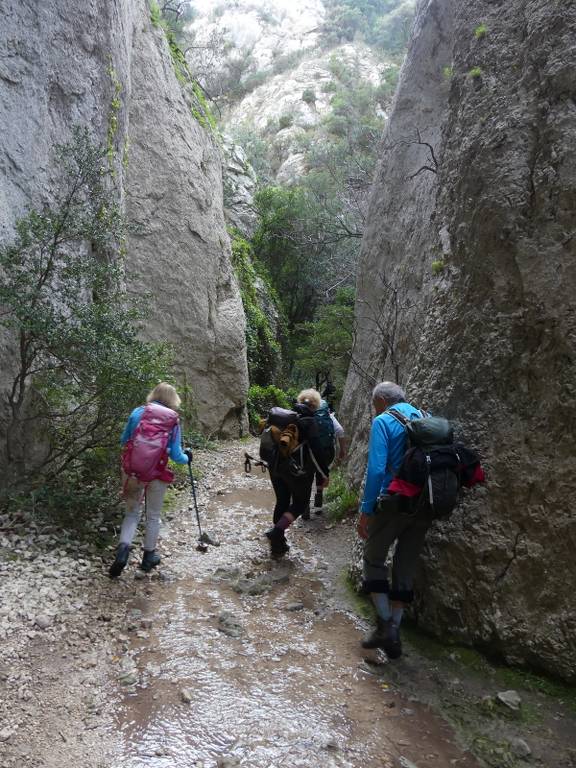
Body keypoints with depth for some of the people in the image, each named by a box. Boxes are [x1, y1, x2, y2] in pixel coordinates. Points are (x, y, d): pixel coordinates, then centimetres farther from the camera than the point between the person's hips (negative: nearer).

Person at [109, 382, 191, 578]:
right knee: (153, 516, 16)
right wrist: (187, 457, 18)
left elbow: (123, 441, 8)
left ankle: (123, 548, -7)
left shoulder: (137, 412, 1)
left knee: (132, 512, 15)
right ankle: (149, 557, 28)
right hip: (157, 473, -1)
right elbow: (175, 455, -3)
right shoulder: (173, 419, -4)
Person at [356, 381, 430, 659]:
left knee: (374, 559, 14)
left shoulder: (383, 421, -9)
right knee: (406, 567, 15)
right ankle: (394, 632, 21)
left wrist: (365, 511, -13)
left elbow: (376, 469, -18)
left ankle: (385, 624, 8)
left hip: (395, 503, -6)